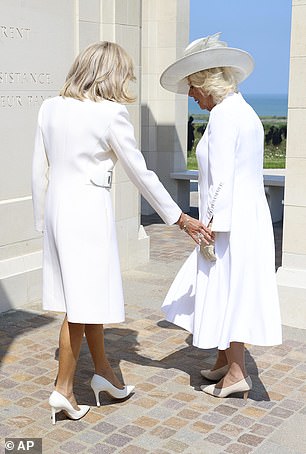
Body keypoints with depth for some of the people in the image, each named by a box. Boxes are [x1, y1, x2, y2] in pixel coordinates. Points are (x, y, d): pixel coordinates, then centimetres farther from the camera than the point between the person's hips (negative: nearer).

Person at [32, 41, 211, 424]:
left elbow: (40, 170, 9)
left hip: (58, 208, 7)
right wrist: (180, 218, 1)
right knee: (84, 303, 4)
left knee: (89, 296, 18)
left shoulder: (50, 108, 5)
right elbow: (141, 174, -8)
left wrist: (43, 220, 19)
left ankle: (102, 371, 32)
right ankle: (63, 389, 13)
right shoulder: (110, 114, -12)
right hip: (89, 211, -7)